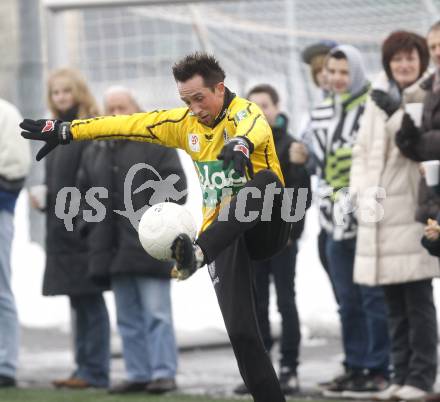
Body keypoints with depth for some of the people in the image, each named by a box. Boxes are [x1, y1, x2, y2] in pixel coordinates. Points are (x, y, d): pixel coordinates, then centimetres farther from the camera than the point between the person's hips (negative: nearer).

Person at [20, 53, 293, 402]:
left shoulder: (244, 112, -11)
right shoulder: (185, 123, 9)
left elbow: (257, 127, -36)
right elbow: (128, 125, 13)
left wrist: (241, 143, -60)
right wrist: (65, 132, 9)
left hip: (267, 228, -5)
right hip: (225, 235, 5)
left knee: (268, 179, -39)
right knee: (241, 332, -11)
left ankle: (196, 254, -53)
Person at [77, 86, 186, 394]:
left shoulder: (156, 143, -3)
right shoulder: (96, 151, 16)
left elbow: (175, 185, -8)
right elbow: (85, 191, 21)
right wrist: (92, 226, 9)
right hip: (113, 247, 6)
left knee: (156, 313, -8)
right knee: (128, 317, 9)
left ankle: (164, 373, -7)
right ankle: (138, 374, 13)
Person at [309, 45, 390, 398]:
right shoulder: (322, 114, 15)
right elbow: (322, 164, 16)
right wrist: (334, 199, 2)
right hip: (337, 219, 6)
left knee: (373, 296, -6)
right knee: (347, 298, 9)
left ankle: (378, 369, -3)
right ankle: (355, 366, 15)